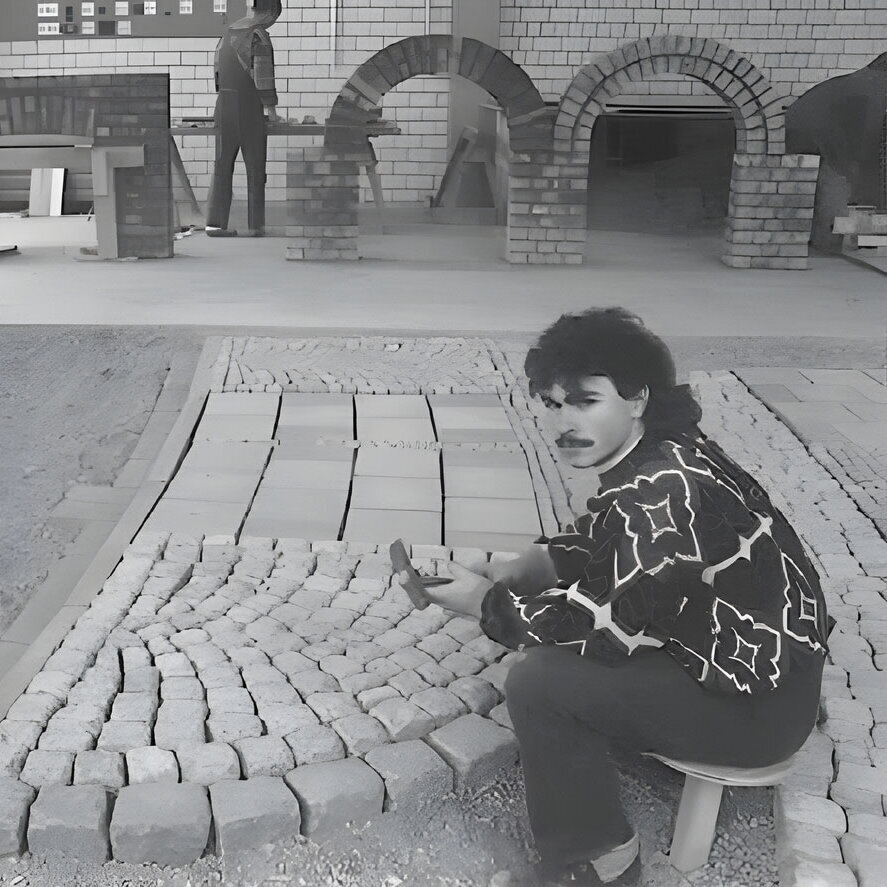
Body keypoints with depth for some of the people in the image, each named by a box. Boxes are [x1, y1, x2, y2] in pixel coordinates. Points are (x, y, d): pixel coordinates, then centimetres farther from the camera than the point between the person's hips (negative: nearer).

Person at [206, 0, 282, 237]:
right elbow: (263, 76, -17)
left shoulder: (229, 32, 14)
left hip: (224, 104, 6)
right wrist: (272, 109, -5)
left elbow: (219, 71, 17)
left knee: (223, 166, 6)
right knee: (255, 168, 2)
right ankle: (257, 225, 3)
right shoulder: (260, 37, -11)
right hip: (248, 107, -6)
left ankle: (215, 223, 0)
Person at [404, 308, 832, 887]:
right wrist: (511, 577, -2)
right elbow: (590, 544, 13)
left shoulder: (661, 493, -30)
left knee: (538, 683, -18)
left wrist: (487, 605, -14)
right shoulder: (660, 455, -1)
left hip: (760, 703, -10)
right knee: (559, 599, 15)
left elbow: (608, 625, -27)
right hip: (757, 650, 10)